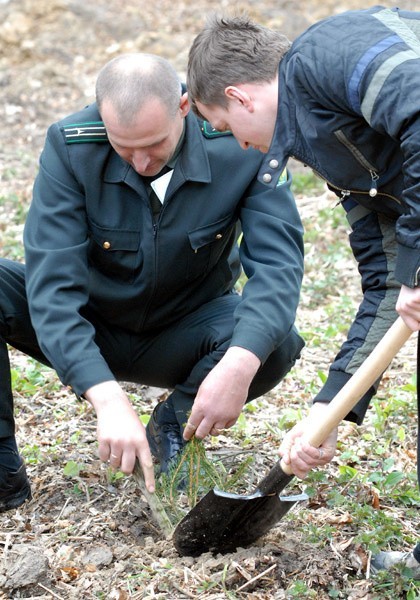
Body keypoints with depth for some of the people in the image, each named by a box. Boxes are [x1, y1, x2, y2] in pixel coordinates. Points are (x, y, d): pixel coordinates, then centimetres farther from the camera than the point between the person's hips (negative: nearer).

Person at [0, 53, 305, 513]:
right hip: (88, 330, 0)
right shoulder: (70, 147, -24)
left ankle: (175, 424, 0)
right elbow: (52, 282, -31)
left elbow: (277, 263, -30)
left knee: (276, 345, -31)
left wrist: (240, 365, -49)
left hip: (181, 337, 0)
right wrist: (107, 398, -44)